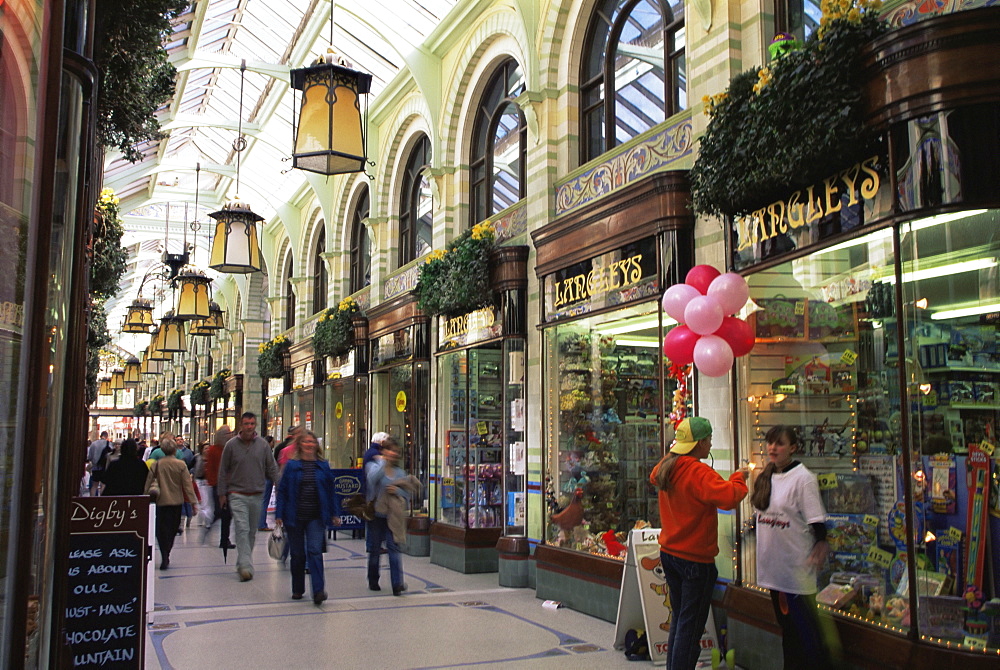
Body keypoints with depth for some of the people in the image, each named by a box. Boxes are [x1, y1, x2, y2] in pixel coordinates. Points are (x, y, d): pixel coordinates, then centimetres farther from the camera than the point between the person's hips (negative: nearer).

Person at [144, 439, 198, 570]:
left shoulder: (156, 465, -4)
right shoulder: (181, 465, -5)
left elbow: (148, 482, -2)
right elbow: (187, 484, -6)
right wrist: (193, 502, -4)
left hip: (161, 501, -1)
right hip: (177, 501, 1)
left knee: (162, 529, 4)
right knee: (173, 529, 15)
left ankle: (165, 557, -9)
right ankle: (166, 557, 21)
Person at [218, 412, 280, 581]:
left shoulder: (262, 445, 3)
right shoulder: (231, 445, -2)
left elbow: (272, 468, 9)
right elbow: (223, 471, 4)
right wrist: (222, 493, 2)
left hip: (257, 495, 3)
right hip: (237, 495, -3)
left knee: (252, 532, 11)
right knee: (242, 530, -14)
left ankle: (243, 563, 25)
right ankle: (245, 566, -17)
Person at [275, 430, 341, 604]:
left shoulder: (323, 466, 4)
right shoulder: (291, 465, -1)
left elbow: (330, 490, 9)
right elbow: (283, 490, 0)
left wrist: (334, 513, 8)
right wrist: (279, 515, -4)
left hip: (316, 517, 0)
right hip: (295, 516, 0)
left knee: (315, 551, -10)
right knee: (297, 554, 9)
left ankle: (318, 591, -13)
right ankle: (297, 590, 24)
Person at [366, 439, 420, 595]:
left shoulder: (399, 472, 11)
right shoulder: (374, 466, -1)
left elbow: (408, 493, 11)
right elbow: (372, 478, -24)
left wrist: (398, 491, -9)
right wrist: (382, 462, -14)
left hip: (393, 516, 2)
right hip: (377, 514, -2)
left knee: (393, 547, -8)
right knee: (375, 548, 9)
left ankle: (397, 584, -13)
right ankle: (373, 581, 25)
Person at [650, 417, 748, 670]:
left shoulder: (666, 467, 3)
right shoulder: (698, 472, -22)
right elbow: (728, 497, -33)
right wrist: (738, 478, -15)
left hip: (668, 552, 8)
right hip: (695, 559, -8)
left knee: (679, 618, 20)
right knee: (691, 626, 0)